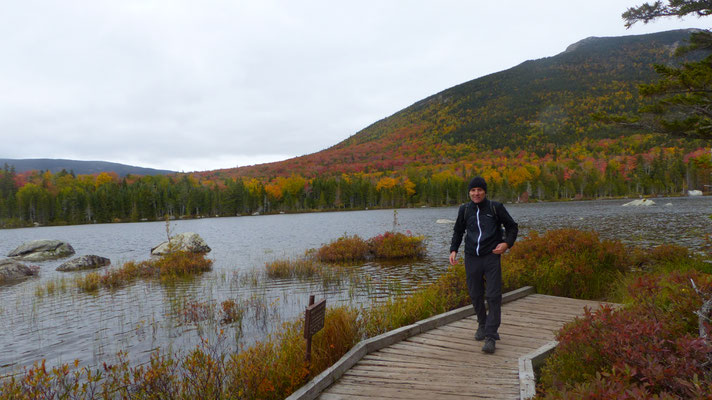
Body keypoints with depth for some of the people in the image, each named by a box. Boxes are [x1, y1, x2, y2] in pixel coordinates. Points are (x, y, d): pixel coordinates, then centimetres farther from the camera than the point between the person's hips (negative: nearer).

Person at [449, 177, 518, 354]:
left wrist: (507, 243, -8)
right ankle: (482, 324, 33)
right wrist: (453, 249, 6)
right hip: (472, 258, 3)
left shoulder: (495, 207, 0)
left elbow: (512, 227, 9)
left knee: (493, 296, -8)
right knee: (475, 295, 9)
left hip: (491, 257, -2)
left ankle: (491, 336, -5)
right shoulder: (464, 210, 6)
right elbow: (458, 231, 19)